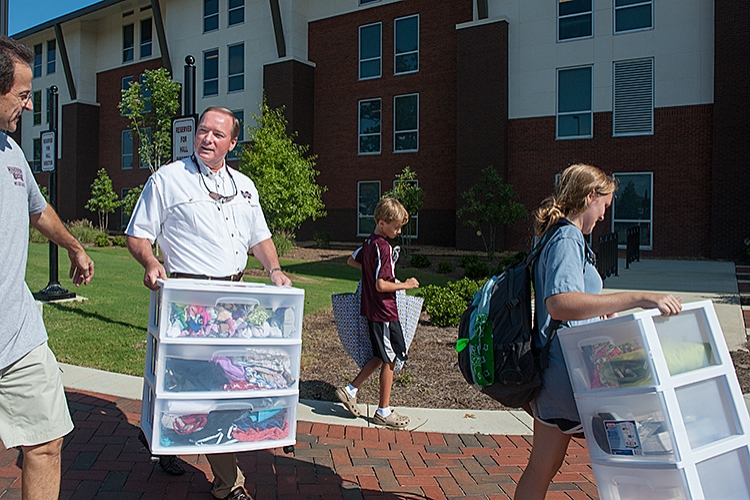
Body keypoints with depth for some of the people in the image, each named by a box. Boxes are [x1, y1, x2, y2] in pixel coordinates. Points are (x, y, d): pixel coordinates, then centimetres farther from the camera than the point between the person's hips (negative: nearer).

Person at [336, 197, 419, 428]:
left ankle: (350, 390, 20)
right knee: (389, 359, 3)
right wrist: (405, 285, -12)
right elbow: (381, 285, -24)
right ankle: (383, 411, 14)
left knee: (381, 357, 18)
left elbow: (351, 260, 25)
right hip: (384, 312, -9)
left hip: (372, 310, 9)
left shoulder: (369, 242, 9)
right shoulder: (383, 247, -20)